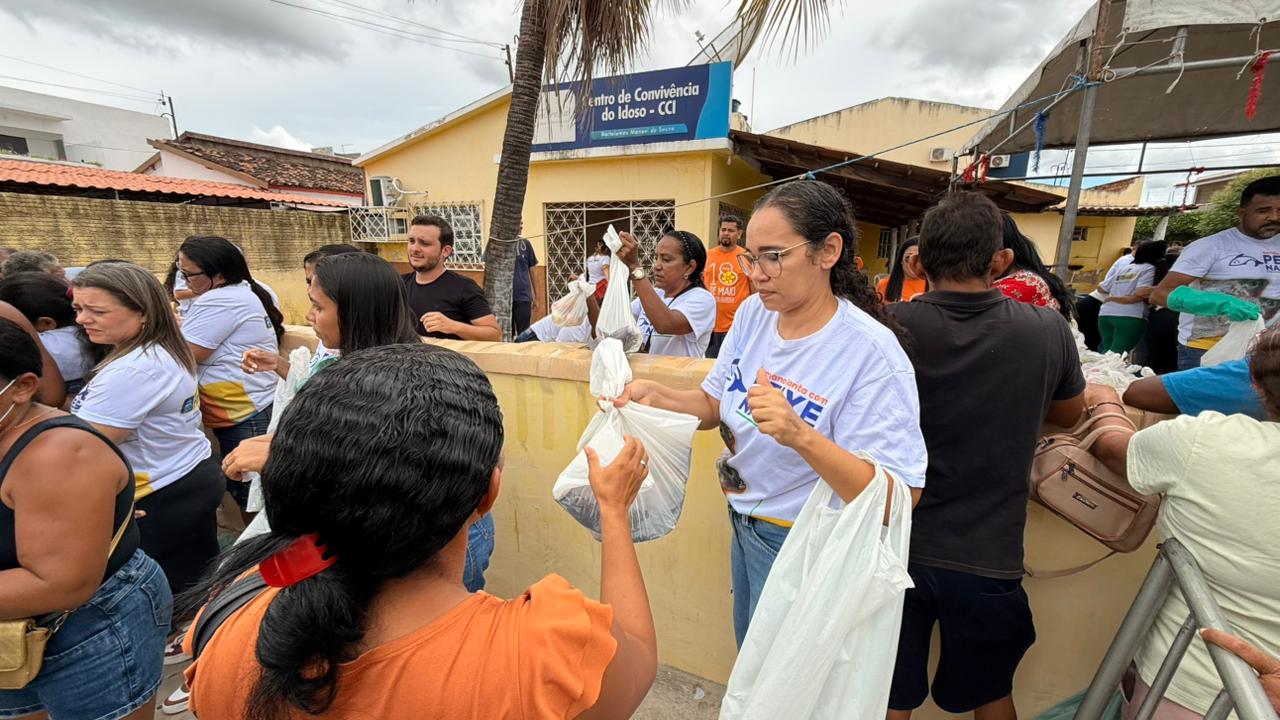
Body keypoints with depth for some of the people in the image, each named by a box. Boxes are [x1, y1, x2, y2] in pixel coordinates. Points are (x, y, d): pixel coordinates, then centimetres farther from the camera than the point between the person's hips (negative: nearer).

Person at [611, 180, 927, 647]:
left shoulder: (871, 352, -26)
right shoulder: (753, 314, -6)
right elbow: (714, 406, 3)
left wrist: (800, 435, -41)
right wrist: (654, 395, -15)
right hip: (745, 529, 6)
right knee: (749, 664, 28)